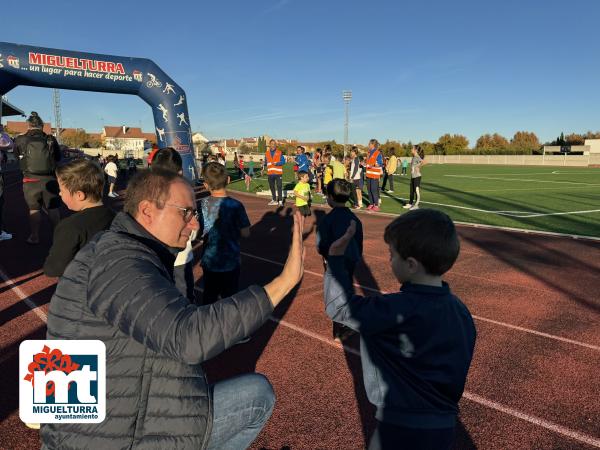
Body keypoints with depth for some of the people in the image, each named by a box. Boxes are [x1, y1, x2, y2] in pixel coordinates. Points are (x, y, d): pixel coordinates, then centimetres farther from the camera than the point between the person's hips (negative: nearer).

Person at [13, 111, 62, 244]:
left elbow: (17, 155, 13)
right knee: (53, 208, 9)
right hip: (49, 179, 0)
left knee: (34, 209, 10)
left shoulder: (20, 140, -5)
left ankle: (34, 237, 16)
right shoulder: (51, 140, -4)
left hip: (31, 180, 0)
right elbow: (58, 158, 9)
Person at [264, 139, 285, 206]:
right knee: (272, 187, 10)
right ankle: (274, 200, 21)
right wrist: (264, 164, -7)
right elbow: (266, 162, 15)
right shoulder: (267, 153, 10)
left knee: (279, 187, -6)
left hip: (278, 172, -4)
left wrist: (276, 163, -17)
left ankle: (280, 201, -2)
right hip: (270, 173, 4)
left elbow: (283, 161, -4)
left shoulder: (279, 152, 1)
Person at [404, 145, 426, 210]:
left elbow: (424, 162, -30)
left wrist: (418, 167, -20)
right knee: (412, 191, 14)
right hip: (412, 176, 9)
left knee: (417, 190, -2)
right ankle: (410, 204, 23)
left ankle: (416, 205, 3)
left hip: (417, 176, -9)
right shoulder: (413, 157, 11)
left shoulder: (418, 157, -14)